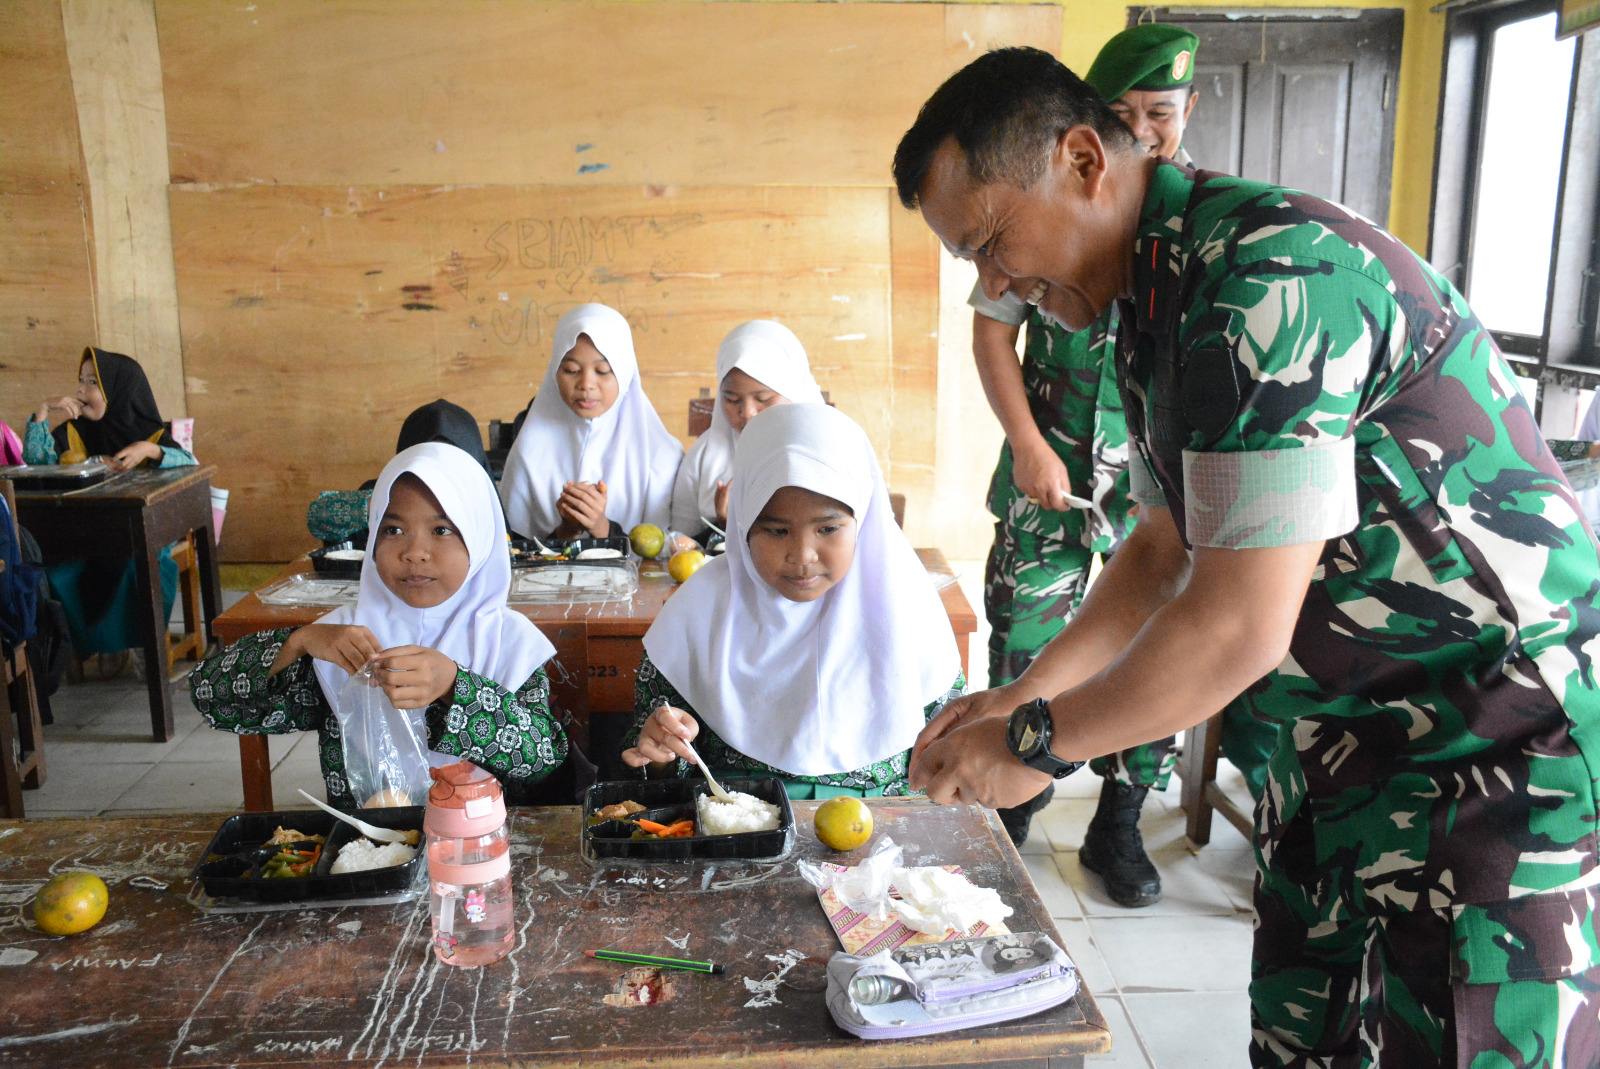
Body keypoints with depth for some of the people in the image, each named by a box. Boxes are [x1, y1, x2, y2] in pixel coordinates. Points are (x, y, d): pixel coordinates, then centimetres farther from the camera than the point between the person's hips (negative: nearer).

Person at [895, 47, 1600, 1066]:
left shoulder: (1269, 276, -26)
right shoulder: (1160, 303, 5)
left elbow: (1241, 627, -27)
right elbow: (1167, 552, 13)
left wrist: (1035, 744, -14)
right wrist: (1024, 695, 5)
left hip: (1506, 743, -8)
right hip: (1343, 732, 9)